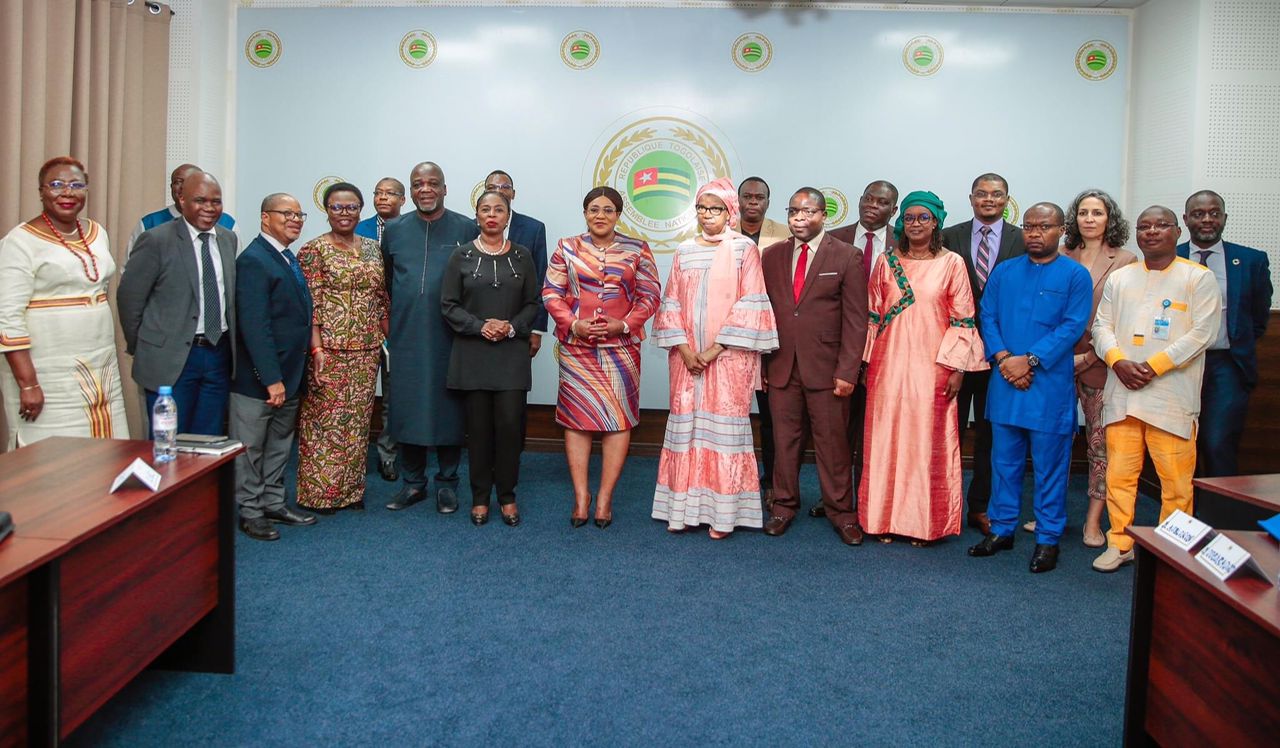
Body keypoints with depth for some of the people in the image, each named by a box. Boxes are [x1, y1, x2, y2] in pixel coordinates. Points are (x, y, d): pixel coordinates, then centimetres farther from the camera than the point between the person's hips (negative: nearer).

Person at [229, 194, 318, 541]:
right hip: (258, 378, -9)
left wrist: (293, 375, 10)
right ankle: (249, 512, 18)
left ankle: (273, 503, 31)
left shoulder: (289, 259, 12)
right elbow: (254, 326, -22)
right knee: (250, 447, 6)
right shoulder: (253, 260, -16)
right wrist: (272, 378, -24)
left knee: (279, 444, 18)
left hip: (288, 374, 9)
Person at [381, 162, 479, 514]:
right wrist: (401, 310, 13)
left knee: (448, 407, 5)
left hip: (450, 338, -2)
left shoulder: (467, 229, -1)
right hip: (406, 337, 2)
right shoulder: (394, 230, 7)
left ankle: (447, 482, 18)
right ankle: (413, 482, 20)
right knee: (407, 407, 6)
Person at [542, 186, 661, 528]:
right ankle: (581, 496, 8)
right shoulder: (567, 248, 7)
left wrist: (625, 324, -11)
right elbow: (551, 292, 4)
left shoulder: (637, 250, 5)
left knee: (619, 418, -1)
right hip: (576, 346, 0)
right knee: (577, 416, 1)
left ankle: (605, 497, 8)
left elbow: (649, 296, 3)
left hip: (621, 346, 0)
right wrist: (572, 323, -11)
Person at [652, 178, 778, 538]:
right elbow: (671, 304, 8)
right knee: (685, 424, 5)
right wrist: (684, 348, -6)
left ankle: (723, 513, 6)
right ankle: (684, 507, 13)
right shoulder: (685, 251, 10)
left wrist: (716, 348, -12)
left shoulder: (744, 249, 0)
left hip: (728, 356, -3)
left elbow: (749, 305, -7)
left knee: (724, 426, -1)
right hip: (688, 356, 3)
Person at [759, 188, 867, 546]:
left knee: (832, 441, 4)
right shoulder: (771, 256, 9)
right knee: (784, 438, 9)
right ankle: (784, 505, 22)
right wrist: (759, 362, 5)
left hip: (825, 368, -3)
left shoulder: (847, 257, -1)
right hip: (781, 366, 3)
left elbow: (856, 320, -4)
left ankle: (840, 511, 16)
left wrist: (847, 371, -10)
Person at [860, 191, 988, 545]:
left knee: (927, 440, 3)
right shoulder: (886, 263, 7)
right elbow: (872, 314, 10)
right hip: (889, 366, 2)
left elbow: (962, 318, -1)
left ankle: (923, 521, 15)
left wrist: (957, 367, -7)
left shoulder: (952, 263, 1)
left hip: (932, 367, -2)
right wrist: (866, 363, 6)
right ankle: (885, 517, 16)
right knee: (886, 438, 5)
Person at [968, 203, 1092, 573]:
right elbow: (987, 317, 5)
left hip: (1050, 385, -3)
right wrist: (1003, 358, -11)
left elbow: (1073, 327, -9)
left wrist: (1029, 361, -16)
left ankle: (1048, 539, 15)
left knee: (1050, 466, 4)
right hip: (1005, 383, 3)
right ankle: (1001, 529, 24)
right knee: (1004, 461, 12)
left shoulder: (1075, 275, -1)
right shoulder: (1003, 272, 10)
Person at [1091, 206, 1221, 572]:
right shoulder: (1120, 278, 15)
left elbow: (1202, 332, -6)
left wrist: (1155, 366, -14)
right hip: (1122, 392, 4)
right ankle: (1120, 544, 18)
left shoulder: (1199, 277, 3)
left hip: (1171, 395, -3)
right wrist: (1118, 361, -8)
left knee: (1176, 479, -1)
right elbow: (1102, 325, 11)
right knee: (1119, 474, 6)